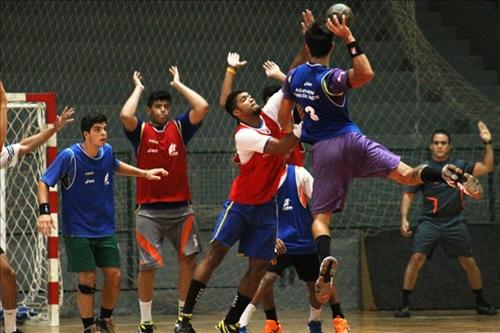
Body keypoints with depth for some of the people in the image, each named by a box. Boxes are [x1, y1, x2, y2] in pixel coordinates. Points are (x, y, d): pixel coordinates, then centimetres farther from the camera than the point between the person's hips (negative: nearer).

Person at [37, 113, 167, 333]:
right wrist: (44, 211, -28)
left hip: (105, 229, 5)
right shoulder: (70, 156, -17)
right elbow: (44, 183, -14)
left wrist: (144, 173, 20)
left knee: (113, 276, 3)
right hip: (77, 230, -5)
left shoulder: (107, 151, 0)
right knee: (87, 280, -6)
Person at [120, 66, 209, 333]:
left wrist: (178, 84, 3)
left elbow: (202, 107, -7)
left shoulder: (179, 128, 7)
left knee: (189, 260, -6)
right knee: (147, 266, -4)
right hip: (149, 211, -2)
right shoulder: (141, 131, 2)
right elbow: (125, 115, -20)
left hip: (181, 208, 2)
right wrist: (138, 88, -4)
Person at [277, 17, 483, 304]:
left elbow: (284, 117, 18)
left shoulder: (294, 76, 6)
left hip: (323, 151, 2)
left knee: (320, 217, 2)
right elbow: (366, 74, -28)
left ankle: (326, 259, -25)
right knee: (405, 174, -11)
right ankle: (447, 174, -39)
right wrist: (350, 40, -22)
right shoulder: (331, 78, -9)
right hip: (351, 141, -2)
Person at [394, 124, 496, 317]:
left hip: (454, 222, 1)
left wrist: (488, 144, -6)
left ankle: (481, 303, 22)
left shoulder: (459, 166, 7)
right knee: (416, 258, -17)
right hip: (429, 222, -1)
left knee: (468, 263, 4)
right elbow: (408, 194, 7)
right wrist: (404, 218, -5)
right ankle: (405, 304, -12)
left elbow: (486, 168, 3)